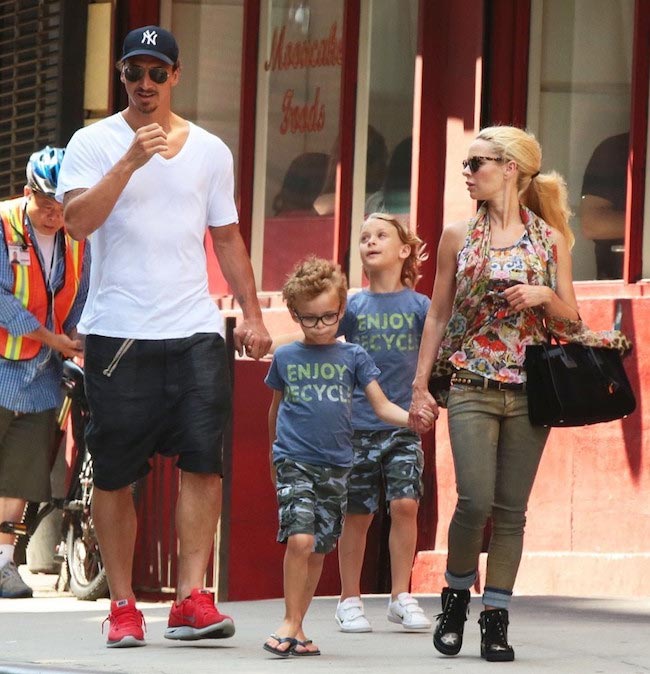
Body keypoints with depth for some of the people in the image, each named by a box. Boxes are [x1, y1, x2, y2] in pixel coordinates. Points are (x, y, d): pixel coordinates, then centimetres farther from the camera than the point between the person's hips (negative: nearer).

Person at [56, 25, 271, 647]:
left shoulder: (209, 151, 12)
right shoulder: (94, 144, 2)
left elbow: (226, 237, 18)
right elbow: (77, 221, -12)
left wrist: (252, 313, 10)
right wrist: (130, 161, -19)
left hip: (195, 332, 2)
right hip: (117, 333, -2)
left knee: (202, 461, -10)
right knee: (114, 474, 0)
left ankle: (191, 598, -10)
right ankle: (122, 604, 8)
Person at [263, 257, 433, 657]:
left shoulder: (353, 357, 3)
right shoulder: (285, 358, 5)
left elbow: (382, 406, -1)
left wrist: (410, 418, -20)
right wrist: (275, 449, 27)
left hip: (336, 466, 2)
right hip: (294, 461, -2)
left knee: (318, 550, 7)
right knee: (299, 539, -18)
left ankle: (297, 627, 17)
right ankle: (291, 622, -9)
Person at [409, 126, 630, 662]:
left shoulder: (550, 239, 4)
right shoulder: (459, 237, 6)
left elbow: (571, 320, 8)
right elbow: (438, 314, 10)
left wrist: (544, 297, -13)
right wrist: (420, 385, 6)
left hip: (530, 390, 0)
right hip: (472, 388, 0)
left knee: (512, 511, 1)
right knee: (476, 501, -12)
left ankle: (496, 618, 8)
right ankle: (457, 593, 11)